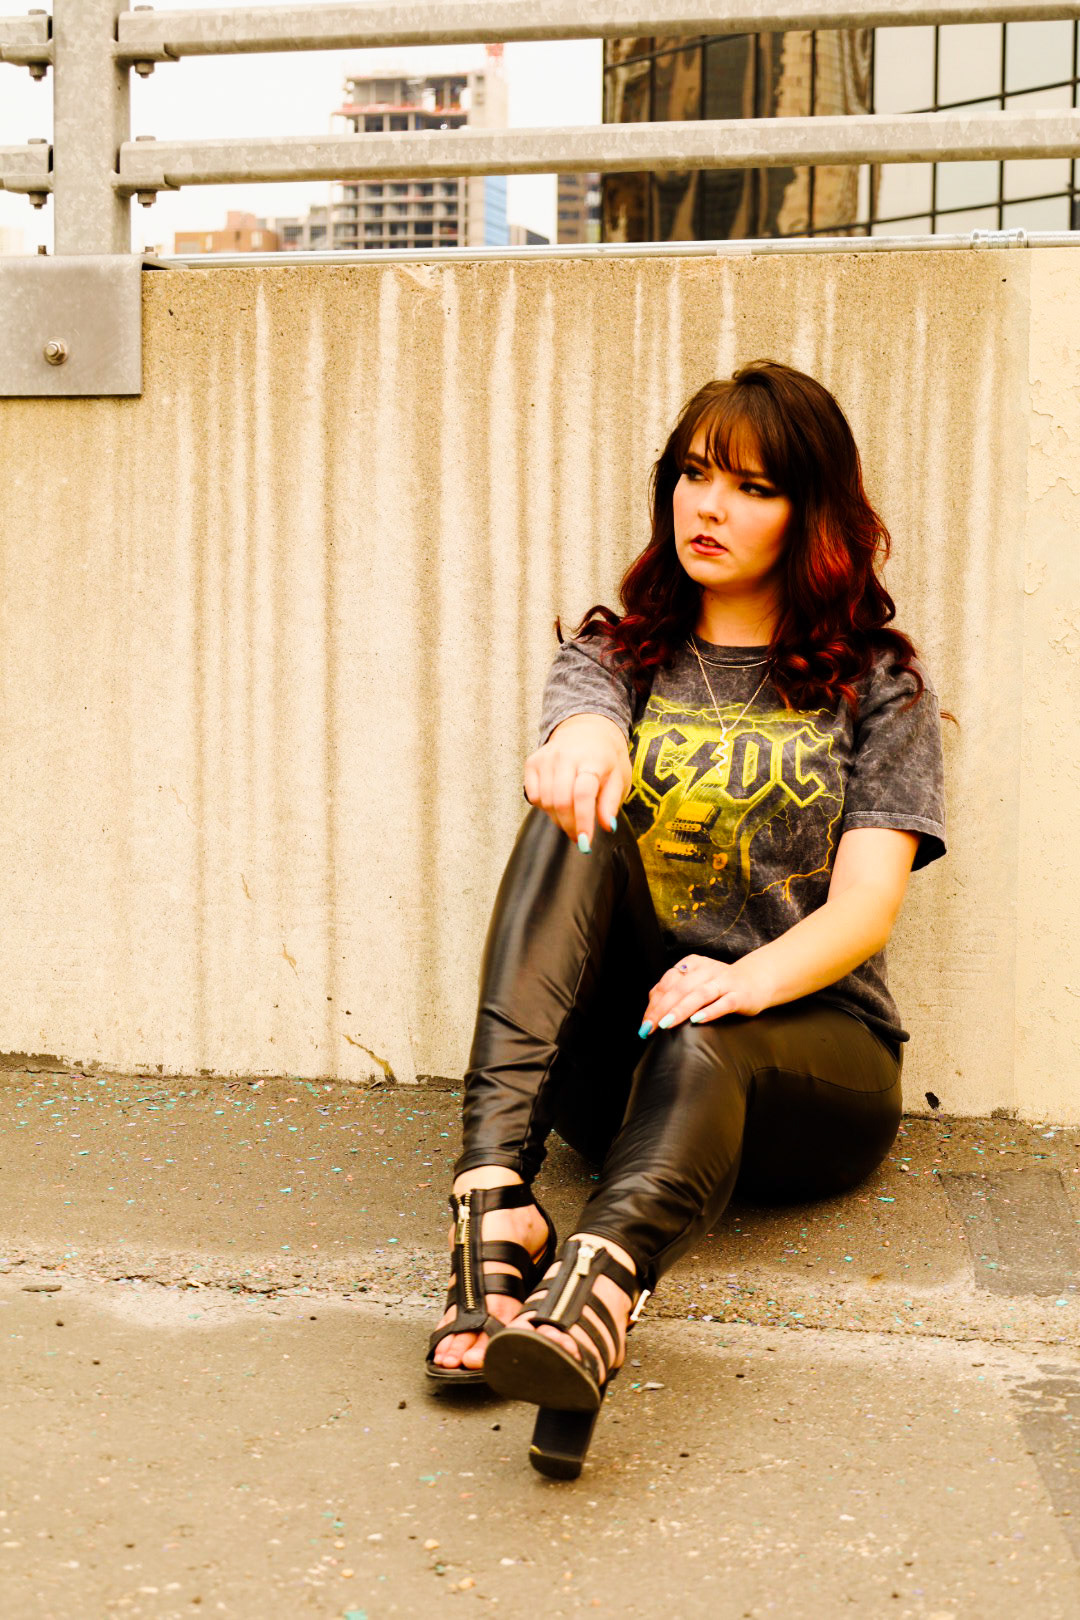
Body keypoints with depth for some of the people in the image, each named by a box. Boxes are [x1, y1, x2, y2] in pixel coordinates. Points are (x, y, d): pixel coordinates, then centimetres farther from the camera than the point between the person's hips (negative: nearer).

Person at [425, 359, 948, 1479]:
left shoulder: (877, 684, 10)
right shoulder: (618, 652, 16)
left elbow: (867, 905, -5)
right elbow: (582, 728, -11)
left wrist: (748, 979, -28)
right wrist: (582, 745, -38)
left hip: (811, 1042, -1)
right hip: (610, 1046, 2)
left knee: (698, 1050, -38)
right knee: (573, 819, -27)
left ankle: (588, 1305, -70)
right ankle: (495, 1195, -46)